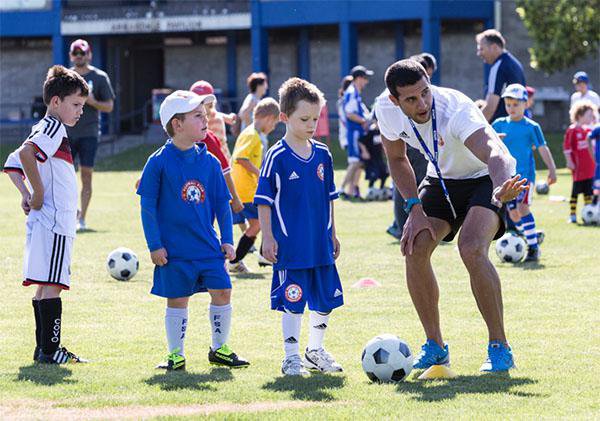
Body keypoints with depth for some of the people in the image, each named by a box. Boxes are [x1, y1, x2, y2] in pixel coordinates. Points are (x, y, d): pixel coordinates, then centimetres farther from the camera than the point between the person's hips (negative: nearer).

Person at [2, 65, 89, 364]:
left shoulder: (45, 129, 19)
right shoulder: (54, 128, -11)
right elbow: (25, 153, -29)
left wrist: (26, 193, 12)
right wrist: (38, 192, -20)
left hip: (42, 220, 10)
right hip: (54, 220, -10)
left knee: (44, 286, 12)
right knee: (51, 285, -9)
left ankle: (43, 348, 16)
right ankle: (50, 350, -10)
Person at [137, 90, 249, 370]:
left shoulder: (209, 162, 5)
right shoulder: (159, 162, -8)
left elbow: (222, 203, 12)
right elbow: (148, 206, -5)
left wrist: (227, 240, 6)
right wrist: (154, 245, -8)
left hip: (208, 246, 4)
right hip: (174, 250, -4)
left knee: (222, 292, -1)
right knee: (177, 300, 2)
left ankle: (219, 349, 16)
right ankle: (176, 355, 16)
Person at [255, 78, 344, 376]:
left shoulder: (322, 155, 7)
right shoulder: (277, 157, -9)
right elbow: (264, 200, -6)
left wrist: (332, 234, 18)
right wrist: (268, 238, -9)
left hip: (321, 244, 6)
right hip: (290, 247, -6)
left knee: (326, 299, 12)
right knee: (292, 301, -2)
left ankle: (315, 351, 29)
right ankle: (291, 356, 8)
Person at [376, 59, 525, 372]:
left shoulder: (455, 109, -36)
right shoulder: (386, 109, -18)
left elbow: (493, 152, -53)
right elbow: (397, 159, 2)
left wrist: (501, 189, -74)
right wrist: (415, 208, -10)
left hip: (487, 179, -5)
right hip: (441, 179, 5)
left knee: (471, 249, -28)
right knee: (414, 247, -14)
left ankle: (500, 349, -15)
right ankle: (435, 347, 3)